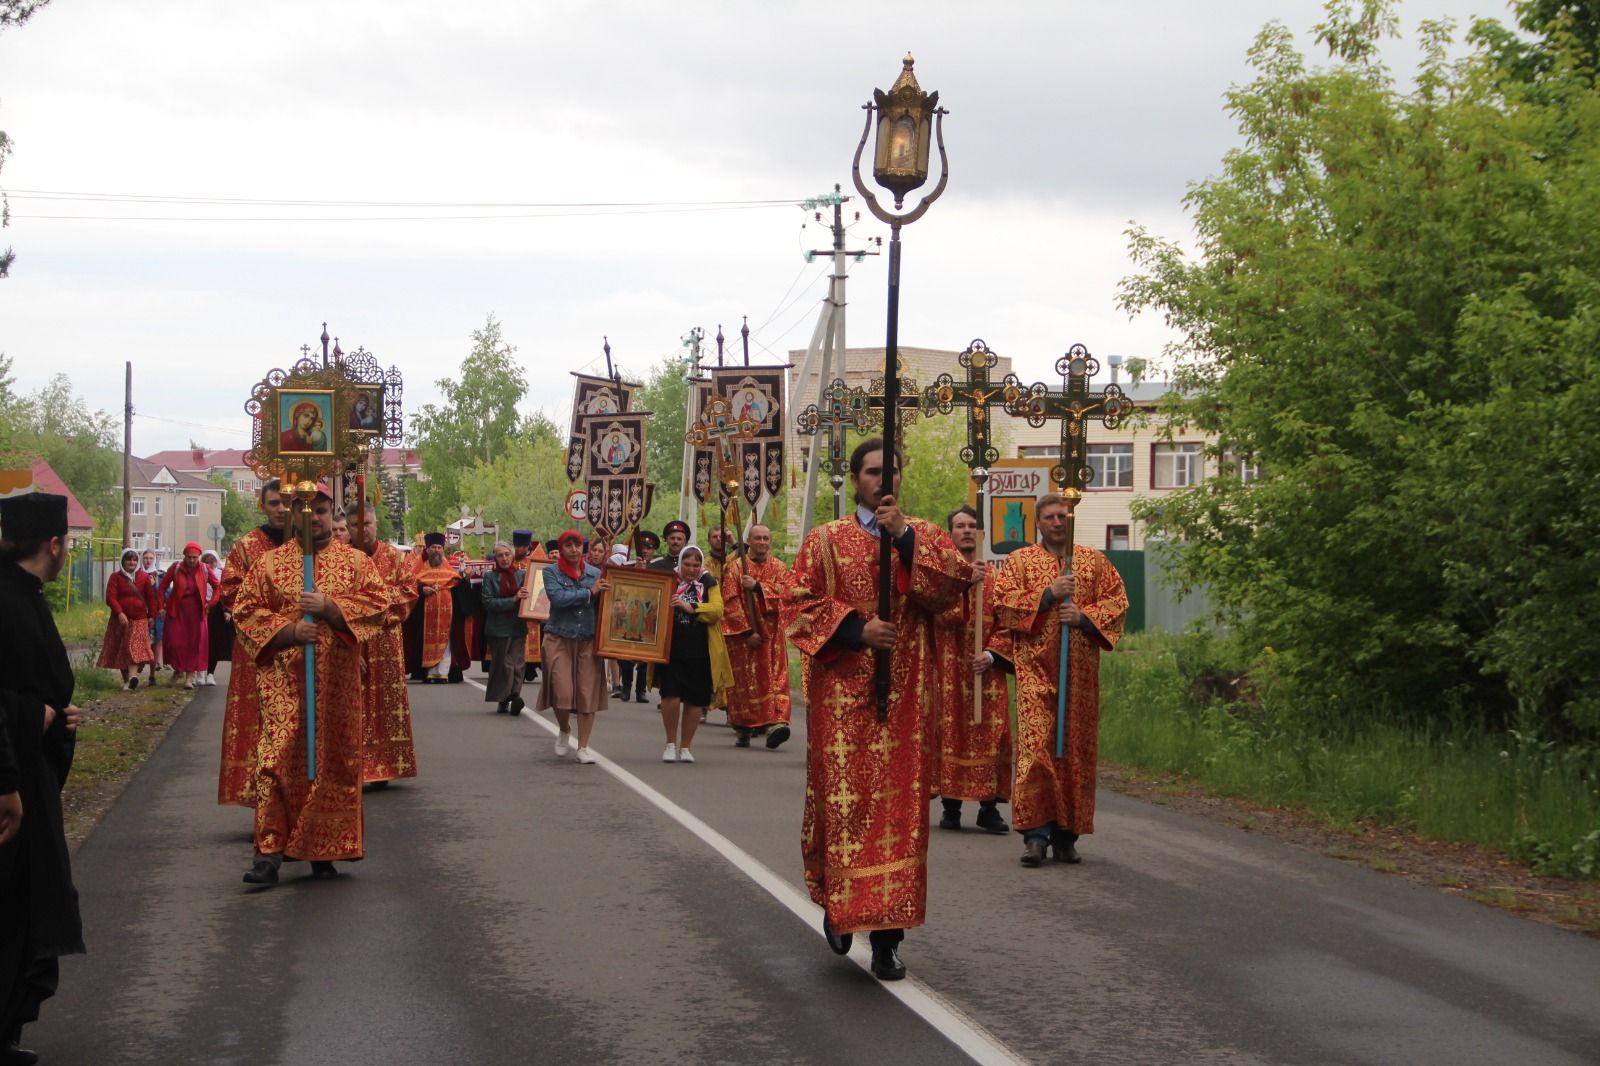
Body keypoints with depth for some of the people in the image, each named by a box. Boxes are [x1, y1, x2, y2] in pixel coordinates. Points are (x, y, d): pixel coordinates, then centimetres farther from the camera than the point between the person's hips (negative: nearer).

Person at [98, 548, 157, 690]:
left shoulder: (144, 577, 5)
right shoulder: (116, 577, 1)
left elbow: (151, 597, 10)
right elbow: (110, 597, -9)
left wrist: (151, 615, 6)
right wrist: (120, 613, -21)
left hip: (139, 620, -1)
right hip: (120, 619, 1)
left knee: (135, 647, -15)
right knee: (120, 649, 5)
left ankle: (132, 676, -29)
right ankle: (126, 679, 16)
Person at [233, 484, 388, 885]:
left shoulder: (356, 561, 9)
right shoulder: (271, 562, 8)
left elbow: (377, 606, -1)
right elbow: (245, 611, 4)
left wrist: (330, 607, -13)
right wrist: (288, 630, -10)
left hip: (336, 682, 1)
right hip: (282, 680, -1)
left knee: (333, 760, 4)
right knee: (278, 759, -11)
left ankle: (324, 850, 15)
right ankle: (269, 850, -10)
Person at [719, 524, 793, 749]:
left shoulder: (779, 568, 9)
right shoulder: (736, 568, 1)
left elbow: (786, 593, -8)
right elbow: (730, 603, -6)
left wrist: (757, 586, -17)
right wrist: (747, 631, -13)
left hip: (772, 635, 1)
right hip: (742, 634, -1)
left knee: (775, 677, -11)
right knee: (745, 680, 0)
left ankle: (775, 722, -22)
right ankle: (744, 729, 9)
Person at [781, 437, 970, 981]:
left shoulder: (924, 535, 12)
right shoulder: (826, 540, 8)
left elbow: (955, 582, -6)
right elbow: (798, 603, -1)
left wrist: (904, 537, -13)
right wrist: (856, 628, -13)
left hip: (905, 695, 1)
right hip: (842, 693, -1)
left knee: (899, 805, -3)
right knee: (843, 799, -3)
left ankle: (886, 932, 1)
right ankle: (838, 901, 19)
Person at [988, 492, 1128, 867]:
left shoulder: (1094, 561, 13)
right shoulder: (1019, 561, 8)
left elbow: (1117, 601, 8)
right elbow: (1003, 603, -3)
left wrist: (1084, 616, -9)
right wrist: (1048, 594, -13)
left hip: (1080, 672, 2)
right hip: (1035, 669, -2)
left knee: (1076, 750, 2)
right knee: (1035, 746, -12)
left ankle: (1066, 834, 10)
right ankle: (1036, 833, -11)